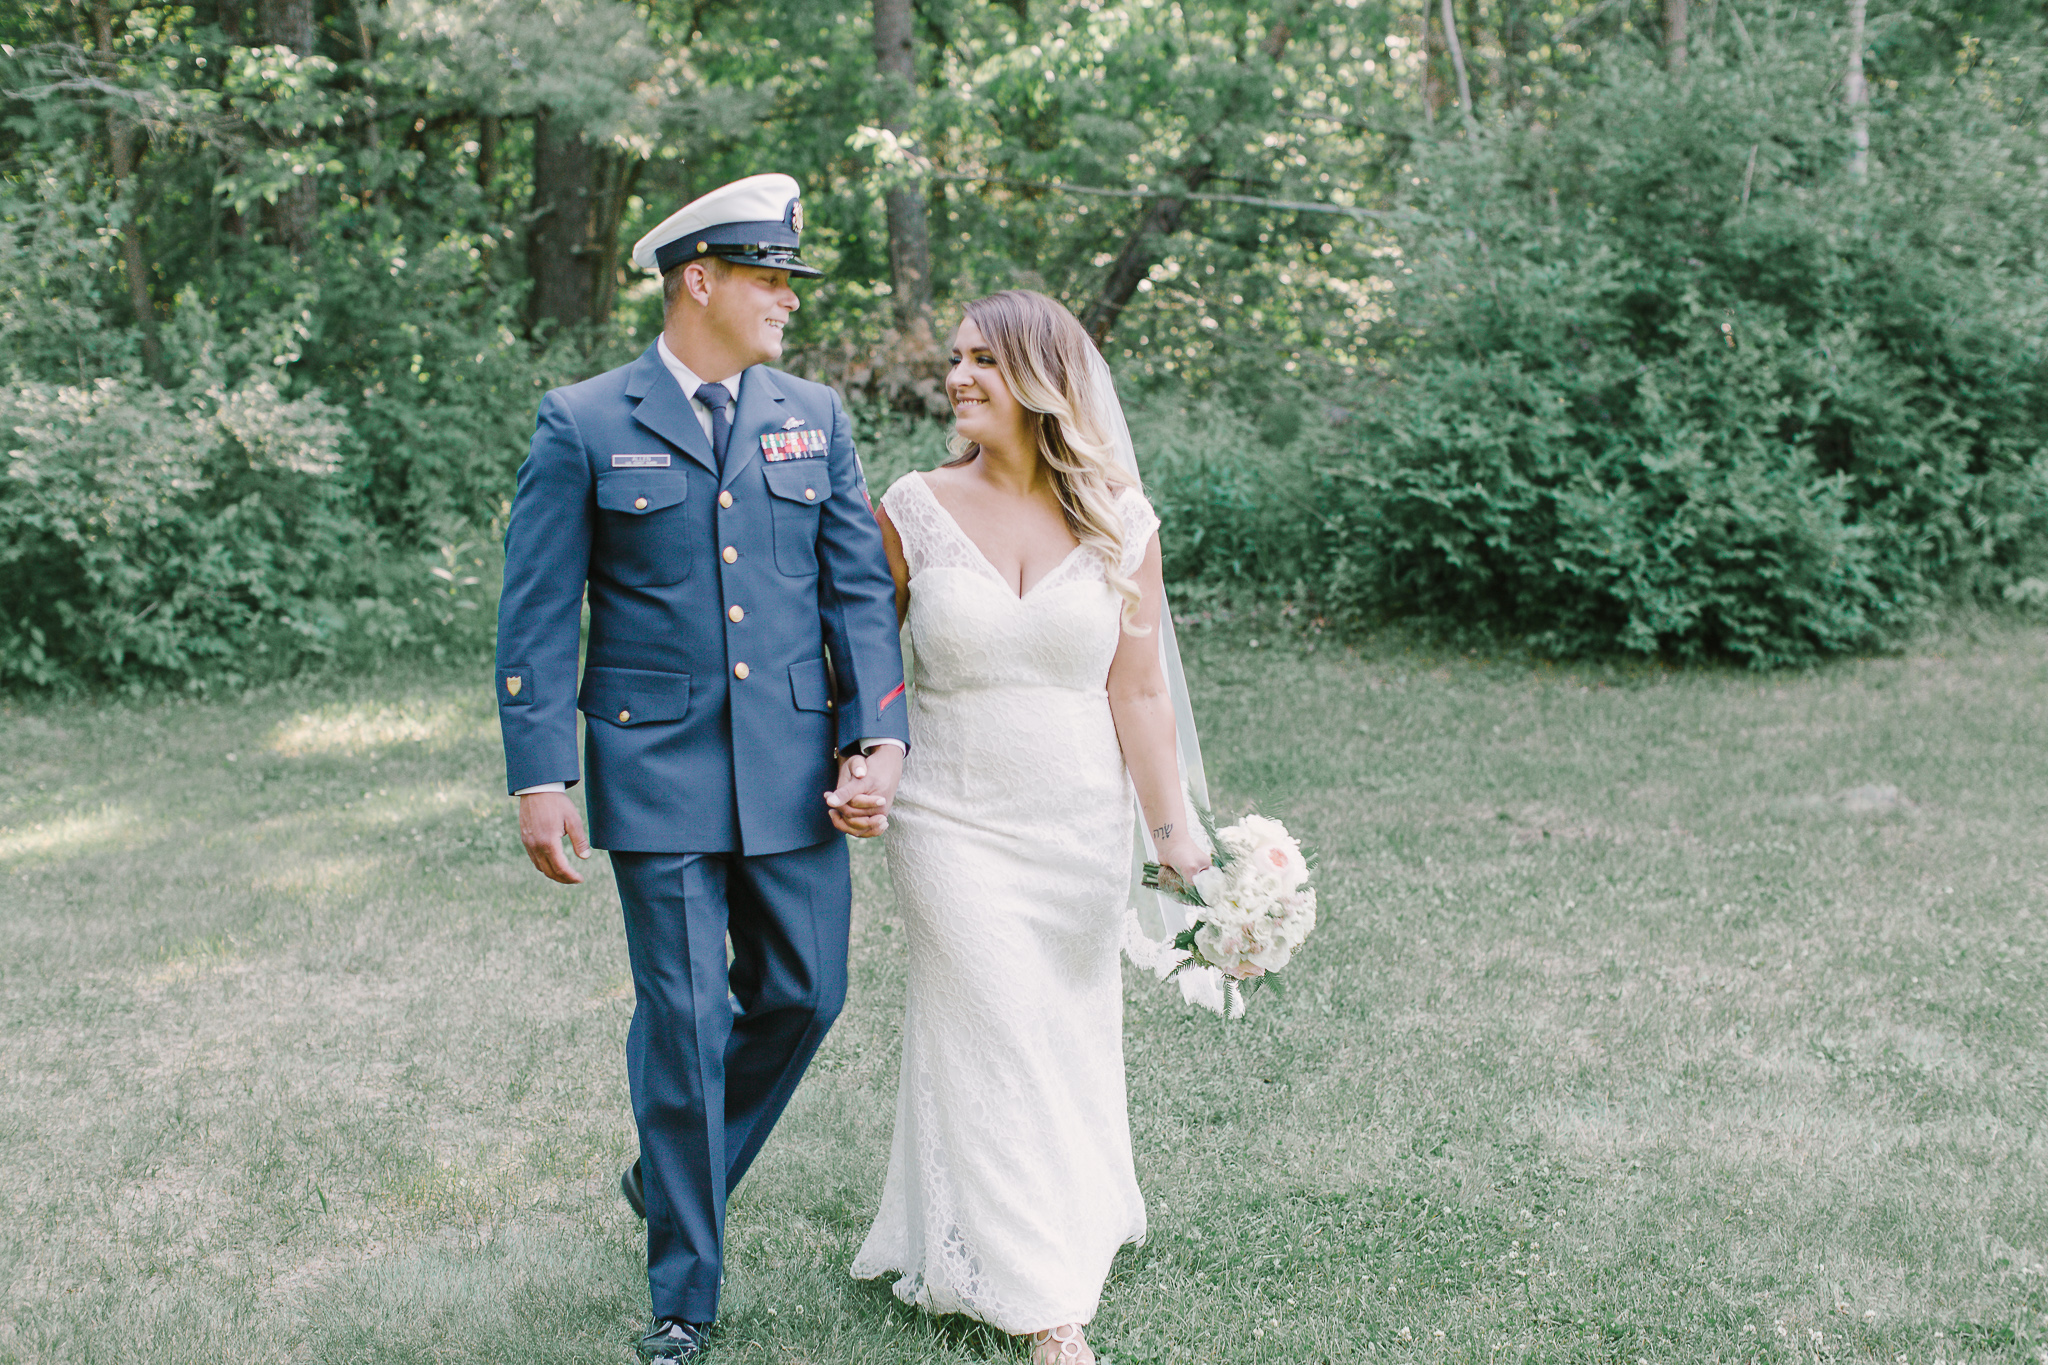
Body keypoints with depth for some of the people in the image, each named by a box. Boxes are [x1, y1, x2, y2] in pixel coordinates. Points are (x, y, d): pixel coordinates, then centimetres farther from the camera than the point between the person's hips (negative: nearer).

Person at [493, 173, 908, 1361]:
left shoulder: (815, 418, 9)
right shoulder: (584, 426, -2)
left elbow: (859, 591, 7)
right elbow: (537, 616, -2)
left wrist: (880, 736, -4)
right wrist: (540, 777, -7)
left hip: (794, 768, 4)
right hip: (657, 768, -4)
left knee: (806, 994, 9)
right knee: (685, 1019, 0)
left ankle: (675, 1177, 35)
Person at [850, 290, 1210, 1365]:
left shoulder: (1118, 521, -2)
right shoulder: (916, 509, -5)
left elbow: (1136, 690, 0)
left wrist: (1173, 829, -2)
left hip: (1081, 824, 2)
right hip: (953, 822, -2)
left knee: (1070, 1030, 13)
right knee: (993, 1041, -3)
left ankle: (1077, 1221, 38)